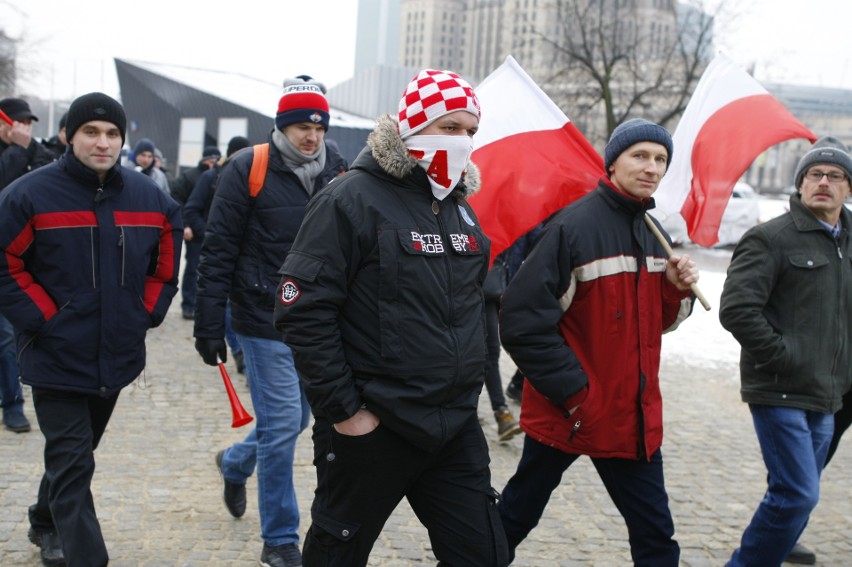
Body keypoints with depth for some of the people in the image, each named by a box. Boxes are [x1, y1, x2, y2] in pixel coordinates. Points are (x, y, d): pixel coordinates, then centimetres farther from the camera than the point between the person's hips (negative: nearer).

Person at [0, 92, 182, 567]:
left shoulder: (149, 198, 1)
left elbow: (166, 263, 14)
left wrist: (146, 313, 5)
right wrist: (43, 318, -14)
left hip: (118, 353, 5)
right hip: (57, 357, -5)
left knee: (75, 452, 23)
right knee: (73, 465, -6)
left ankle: (47, 524, 45)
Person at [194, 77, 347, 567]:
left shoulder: (337, 172, 4)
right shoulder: (250, 169, -9)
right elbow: (218, 251, -9)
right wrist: (209, 327, -10)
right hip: (266, 320, -5)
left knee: (295, 418, 16)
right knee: (282, 423, -4)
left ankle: (235, 463, 47)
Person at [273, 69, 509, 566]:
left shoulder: (460, 206, 12)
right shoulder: (353, 199, -12)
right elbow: (304, 312, -16)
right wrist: (344, 410, -16)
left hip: (456, 431, 7)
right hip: (370, 429, -6)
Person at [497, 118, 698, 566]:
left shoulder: (654, 234, 9)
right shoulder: (572, 226, -15)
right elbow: (522, 321, -18)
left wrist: (677, 289, -4)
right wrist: (575, 393, -17)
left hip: (635, 414, 6)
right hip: (564, 413, -6)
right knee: (515, 516, 11)